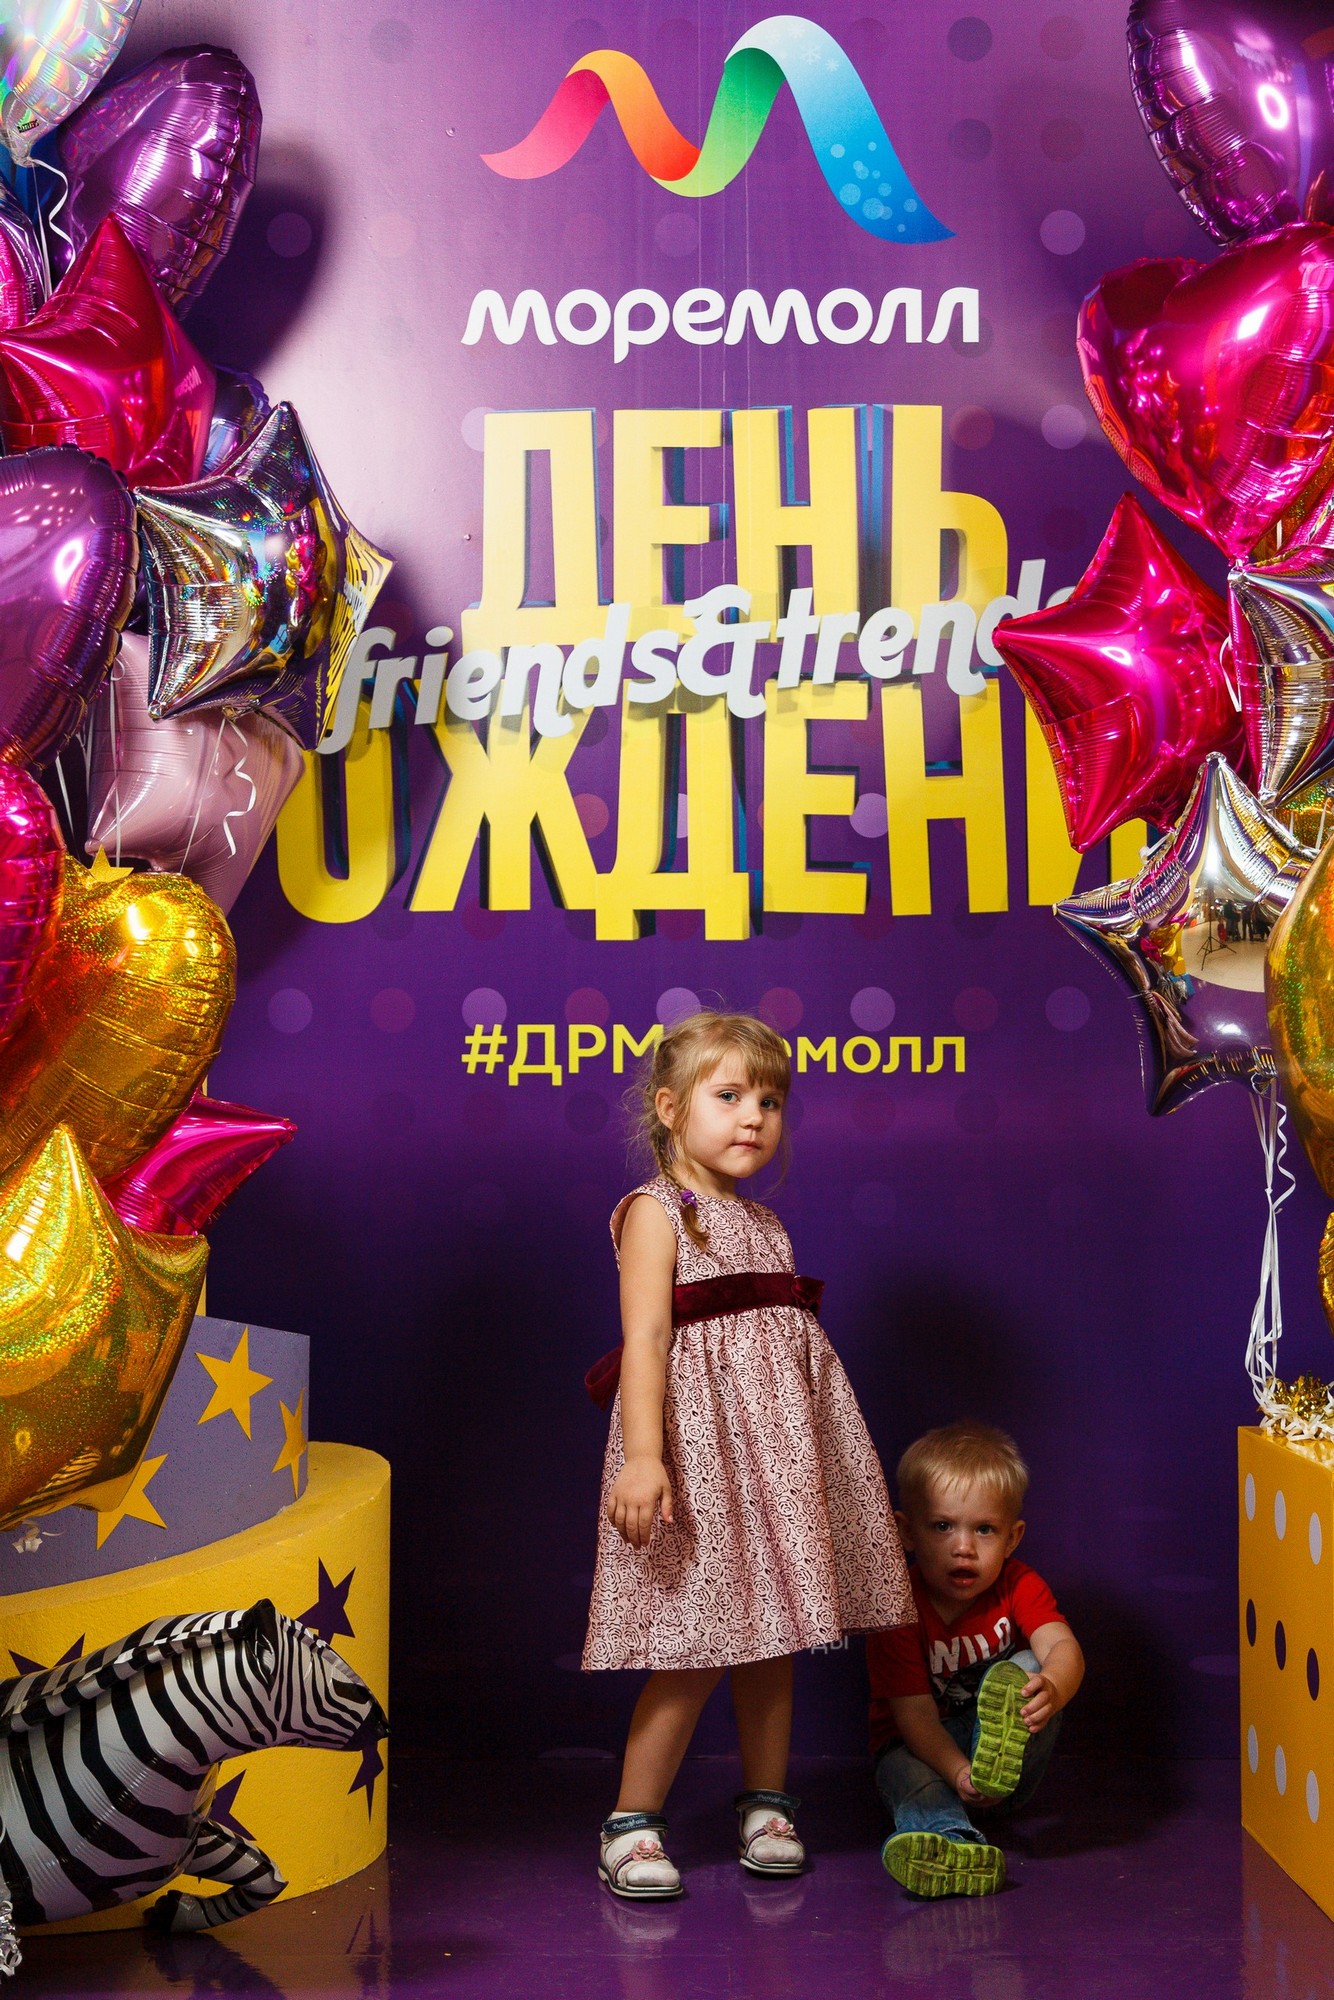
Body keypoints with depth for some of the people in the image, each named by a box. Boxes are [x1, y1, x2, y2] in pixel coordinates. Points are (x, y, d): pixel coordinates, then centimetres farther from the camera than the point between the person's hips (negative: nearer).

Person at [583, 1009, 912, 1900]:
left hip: (778, 1452, 7)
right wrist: (642, 1453, -28)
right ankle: (632, 1824, 4)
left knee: (772, 1635, 11)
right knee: (696, 1646, -7)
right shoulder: (656, 1211, -5)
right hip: (699, 1443, -7)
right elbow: (647, 1337, -17)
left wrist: (847, 1472, 20)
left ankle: (766, 1805, 25)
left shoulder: (766, 1225, 17)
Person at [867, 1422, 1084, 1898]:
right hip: (921, 1746, -2)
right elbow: (915, 1714, -24)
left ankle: (999, 1770, -44)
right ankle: (952, 1842, -67)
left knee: (1025, 1672, -24)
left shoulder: (1018, 1587, -8)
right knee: (908, 1774, -37)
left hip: (1001, 1736, 2)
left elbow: (1062, 1646, -28)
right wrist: (958, 1773, -43)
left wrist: (1051, 1689, -54)